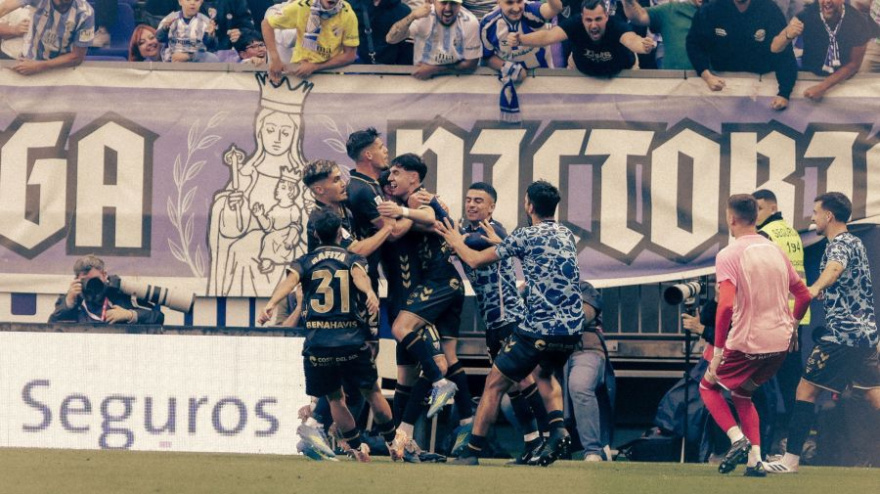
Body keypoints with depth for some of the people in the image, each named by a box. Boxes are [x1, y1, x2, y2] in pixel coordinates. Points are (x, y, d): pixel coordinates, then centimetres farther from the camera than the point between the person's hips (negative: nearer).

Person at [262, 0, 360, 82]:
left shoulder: (348, 15, -17)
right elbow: (267, 23, -6)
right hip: (300, 67, -2)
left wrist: (315, 67, -22)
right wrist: (274, 59, -18)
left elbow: (349, 56, -12)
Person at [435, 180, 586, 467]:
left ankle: (472, 452, 7)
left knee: (495, 383, 7)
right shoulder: (567, 236, 14)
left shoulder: (526, 236, -4)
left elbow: (475, 260, 3)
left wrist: (456, 242, 23)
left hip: (538, 330, -6)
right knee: (545, 373, 33)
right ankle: (558, 429, 10)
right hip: (572, 330, 6)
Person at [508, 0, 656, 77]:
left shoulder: (617, 27, -42)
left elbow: (630, 39, -64)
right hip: (583, 71, 1)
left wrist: (643, 46, -90)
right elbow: (549, 36, -51)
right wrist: (521, 40, -71)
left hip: (621, 72, -1)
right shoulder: (575, 24, -36)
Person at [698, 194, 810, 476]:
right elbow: (803, 295, 13)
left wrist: (718, 352, -18)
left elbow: (726, 305, -23)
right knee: (742, 395, 26)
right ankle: (755, 460, 10)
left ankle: (738, 439, -4)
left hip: (746, 344, -6)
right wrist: (791, 326, 31)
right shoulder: (775, 251, 8)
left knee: (708, 386, 18)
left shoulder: (728, 255, -12)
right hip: (780, 343, 6)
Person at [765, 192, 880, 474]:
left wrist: (816, 287, -57)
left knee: (806, 390, -4)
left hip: (842, 332, -9)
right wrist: (824, 293, 49)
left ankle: (791, 458, -5)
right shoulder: (855, 243, 18)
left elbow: (835, 266, -37)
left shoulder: (839, 244, -12)